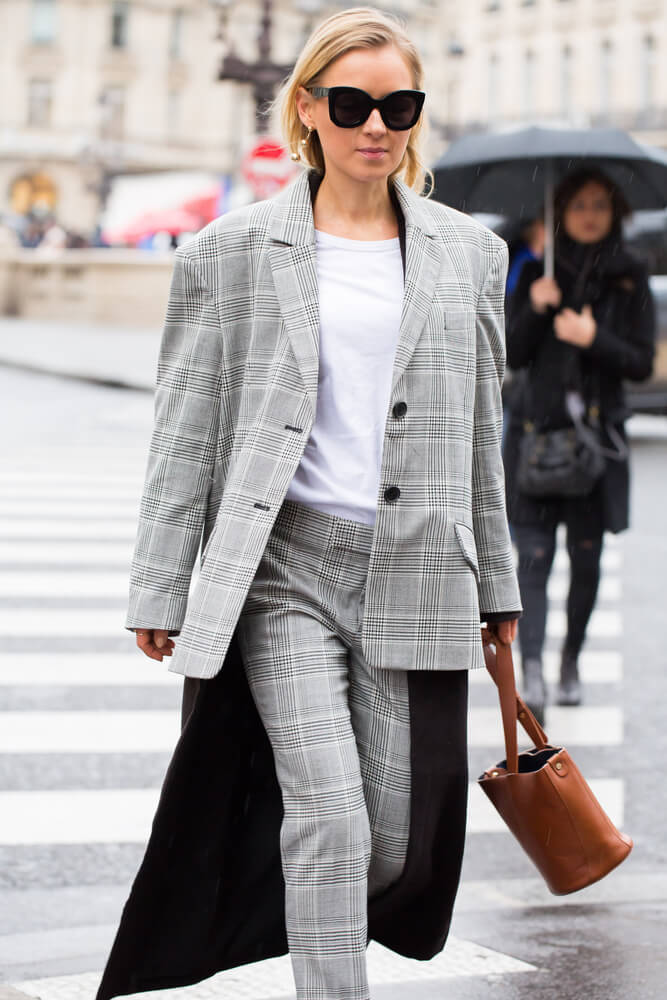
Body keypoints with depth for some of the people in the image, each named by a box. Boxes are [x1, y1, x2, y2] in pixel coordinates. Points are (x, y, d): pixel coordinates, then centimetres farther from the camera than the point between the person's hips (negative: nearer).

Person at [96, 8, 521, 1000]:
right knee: (331, 818, -12)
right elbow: (185, 433, 3)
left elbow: (480, 435, 15)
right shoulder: (231, 250, 3)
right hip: (285, 567, -3)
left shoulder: (469, 251, 10)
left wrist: (498, 584, 16)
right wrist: (160, 591, 0)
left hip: (416, 574, 3)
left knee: (401, 835, 7)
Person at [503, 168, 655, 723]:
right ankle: (532, 668, -15)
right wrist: (535, 309, -13)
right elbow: (513, 355, 3)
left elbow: (642, 363, 1)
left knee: (586, 557, 5)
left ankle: (572, 658, 23)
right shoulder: (537, 272, 7)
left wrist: (594, 338, -15)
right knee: (534, 554, -9)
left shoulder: (629, 278, 5)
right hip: (536, 428, 0)